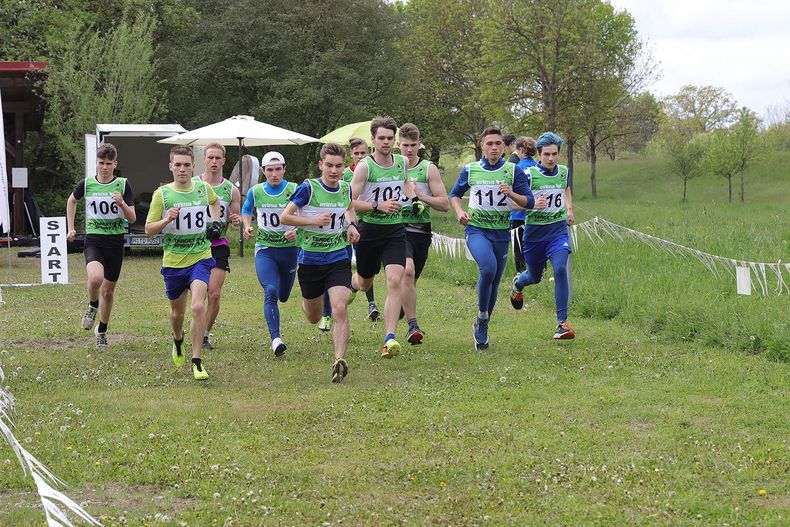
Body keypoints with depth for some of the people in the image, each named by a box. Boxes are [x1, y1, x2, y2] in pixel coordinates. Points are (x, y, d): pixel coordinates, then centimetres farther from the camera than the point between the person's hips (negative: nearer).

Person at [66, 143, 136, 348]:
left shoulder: (123, 185, -3)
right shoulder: (86, 184, 0)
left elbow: (132, 219, -4)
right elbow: (72, 201, 22)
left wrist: (121, 204, -22)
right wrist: (70, 228, 18)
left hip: (116, 241, 1)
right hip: (94, 240, -1)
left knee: (108, 290, 9)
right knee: (95, 278, -29)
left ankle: (102, 331, 30)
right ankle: (92, 306, 4)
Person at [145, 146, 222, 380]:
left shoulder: (203, 188, 1)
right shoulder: (161, 194, -7)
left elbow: (215, 201, 26)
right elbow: (149, 229, -5)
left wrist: (215, 221, 10)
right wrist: (166, 220, -23)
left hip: (200, 258, 0)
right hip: (173, 262, 0)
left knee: (198, 306, -20)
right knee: (177, 312, 15)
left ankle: (197, 362, -12)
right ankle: (178, 341, 50)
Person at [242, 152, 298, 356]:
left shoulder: (294, 190, -8)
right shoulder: (255, 192, 0)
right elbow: (246, 211, 20)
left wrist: (297, 232, -22)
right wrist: (247, 227, 0)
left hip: (289, 249, 0)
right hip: (264, 249, 0)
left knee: (283, 296, 15)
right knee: (270, 291, -21)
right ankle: (275, 338, -24)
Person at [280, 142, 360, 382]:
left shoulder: (346, 188, 1)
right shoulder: (308, 188, -13)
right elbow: (285, 217, -13)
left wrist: (351, 224, 4)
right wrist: (314, 220, -22)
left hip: (338, 259, 1)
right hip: (310, 260, -1)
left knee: (340, 310, -20)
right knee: (314, 318, 17)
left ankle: (339, 361, -20)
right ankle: (305, 302, 55)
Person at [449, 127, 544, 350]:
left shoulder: (513, 171, 1)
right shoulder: (470, 170, 3)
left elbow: (529, 202, 0)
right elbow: (454, 194, 18)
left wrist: (511, 194, -19)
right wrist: (459, 212, -2)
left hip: (501, 233, 2)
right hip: (476, 229, -2)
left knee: (494, 283, 9)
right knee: (488, 268, -29)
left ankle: (481, 329, 28)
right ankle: (482, 317, -10)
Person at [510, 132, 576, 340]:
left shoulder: (564, 172, 1)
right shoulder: (530, 174, -13)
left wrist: (569, 209, 12)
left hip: (558, 229, 2)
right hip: (535, 230, -1)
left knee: (560, 270, -21)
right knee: (535, 277, 14)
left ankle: (562, 323, -17)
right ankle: (518, 283, 54)